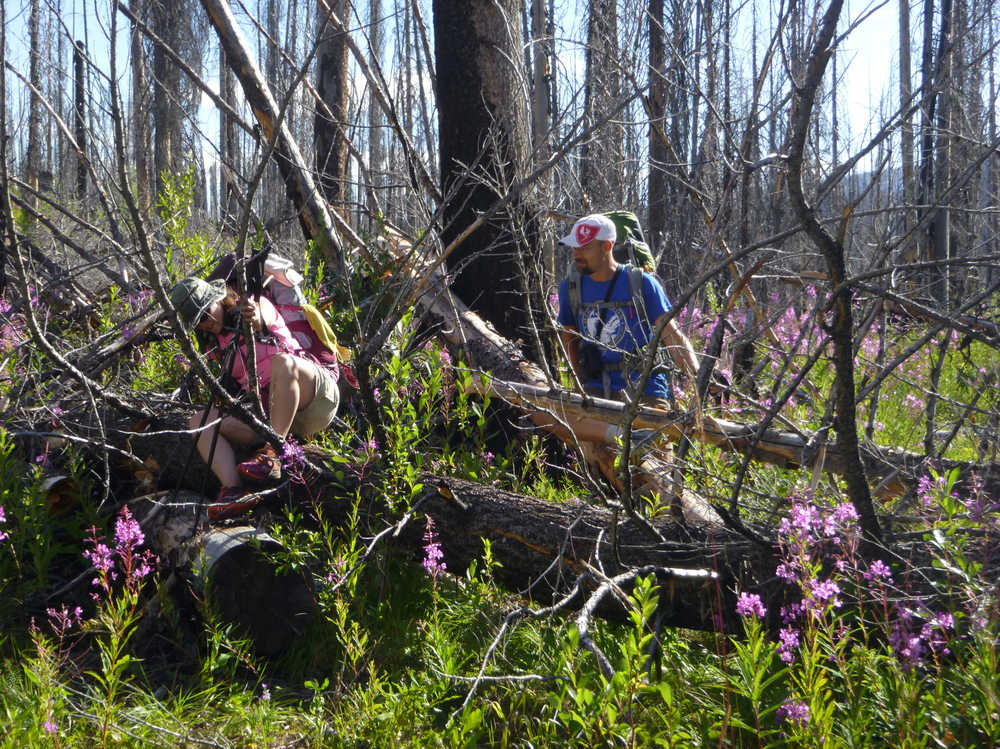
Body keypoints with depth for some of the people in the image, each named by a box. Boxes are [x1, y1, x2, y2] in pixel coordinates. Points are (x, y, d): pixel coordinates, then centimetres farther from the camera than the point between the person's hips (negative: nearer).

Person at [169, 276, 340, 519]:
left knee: (283, 362, -36)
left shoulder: (258, 306, 0)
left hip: (317, 398, -6)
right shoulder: (215, 345, 18)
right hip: (267, 414, 6)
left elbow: (265, 319, -26)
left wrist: (256, 319, -49)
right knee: (199, 421, -9)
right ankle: (233, 490, -35)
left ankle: (273, 454, -41)